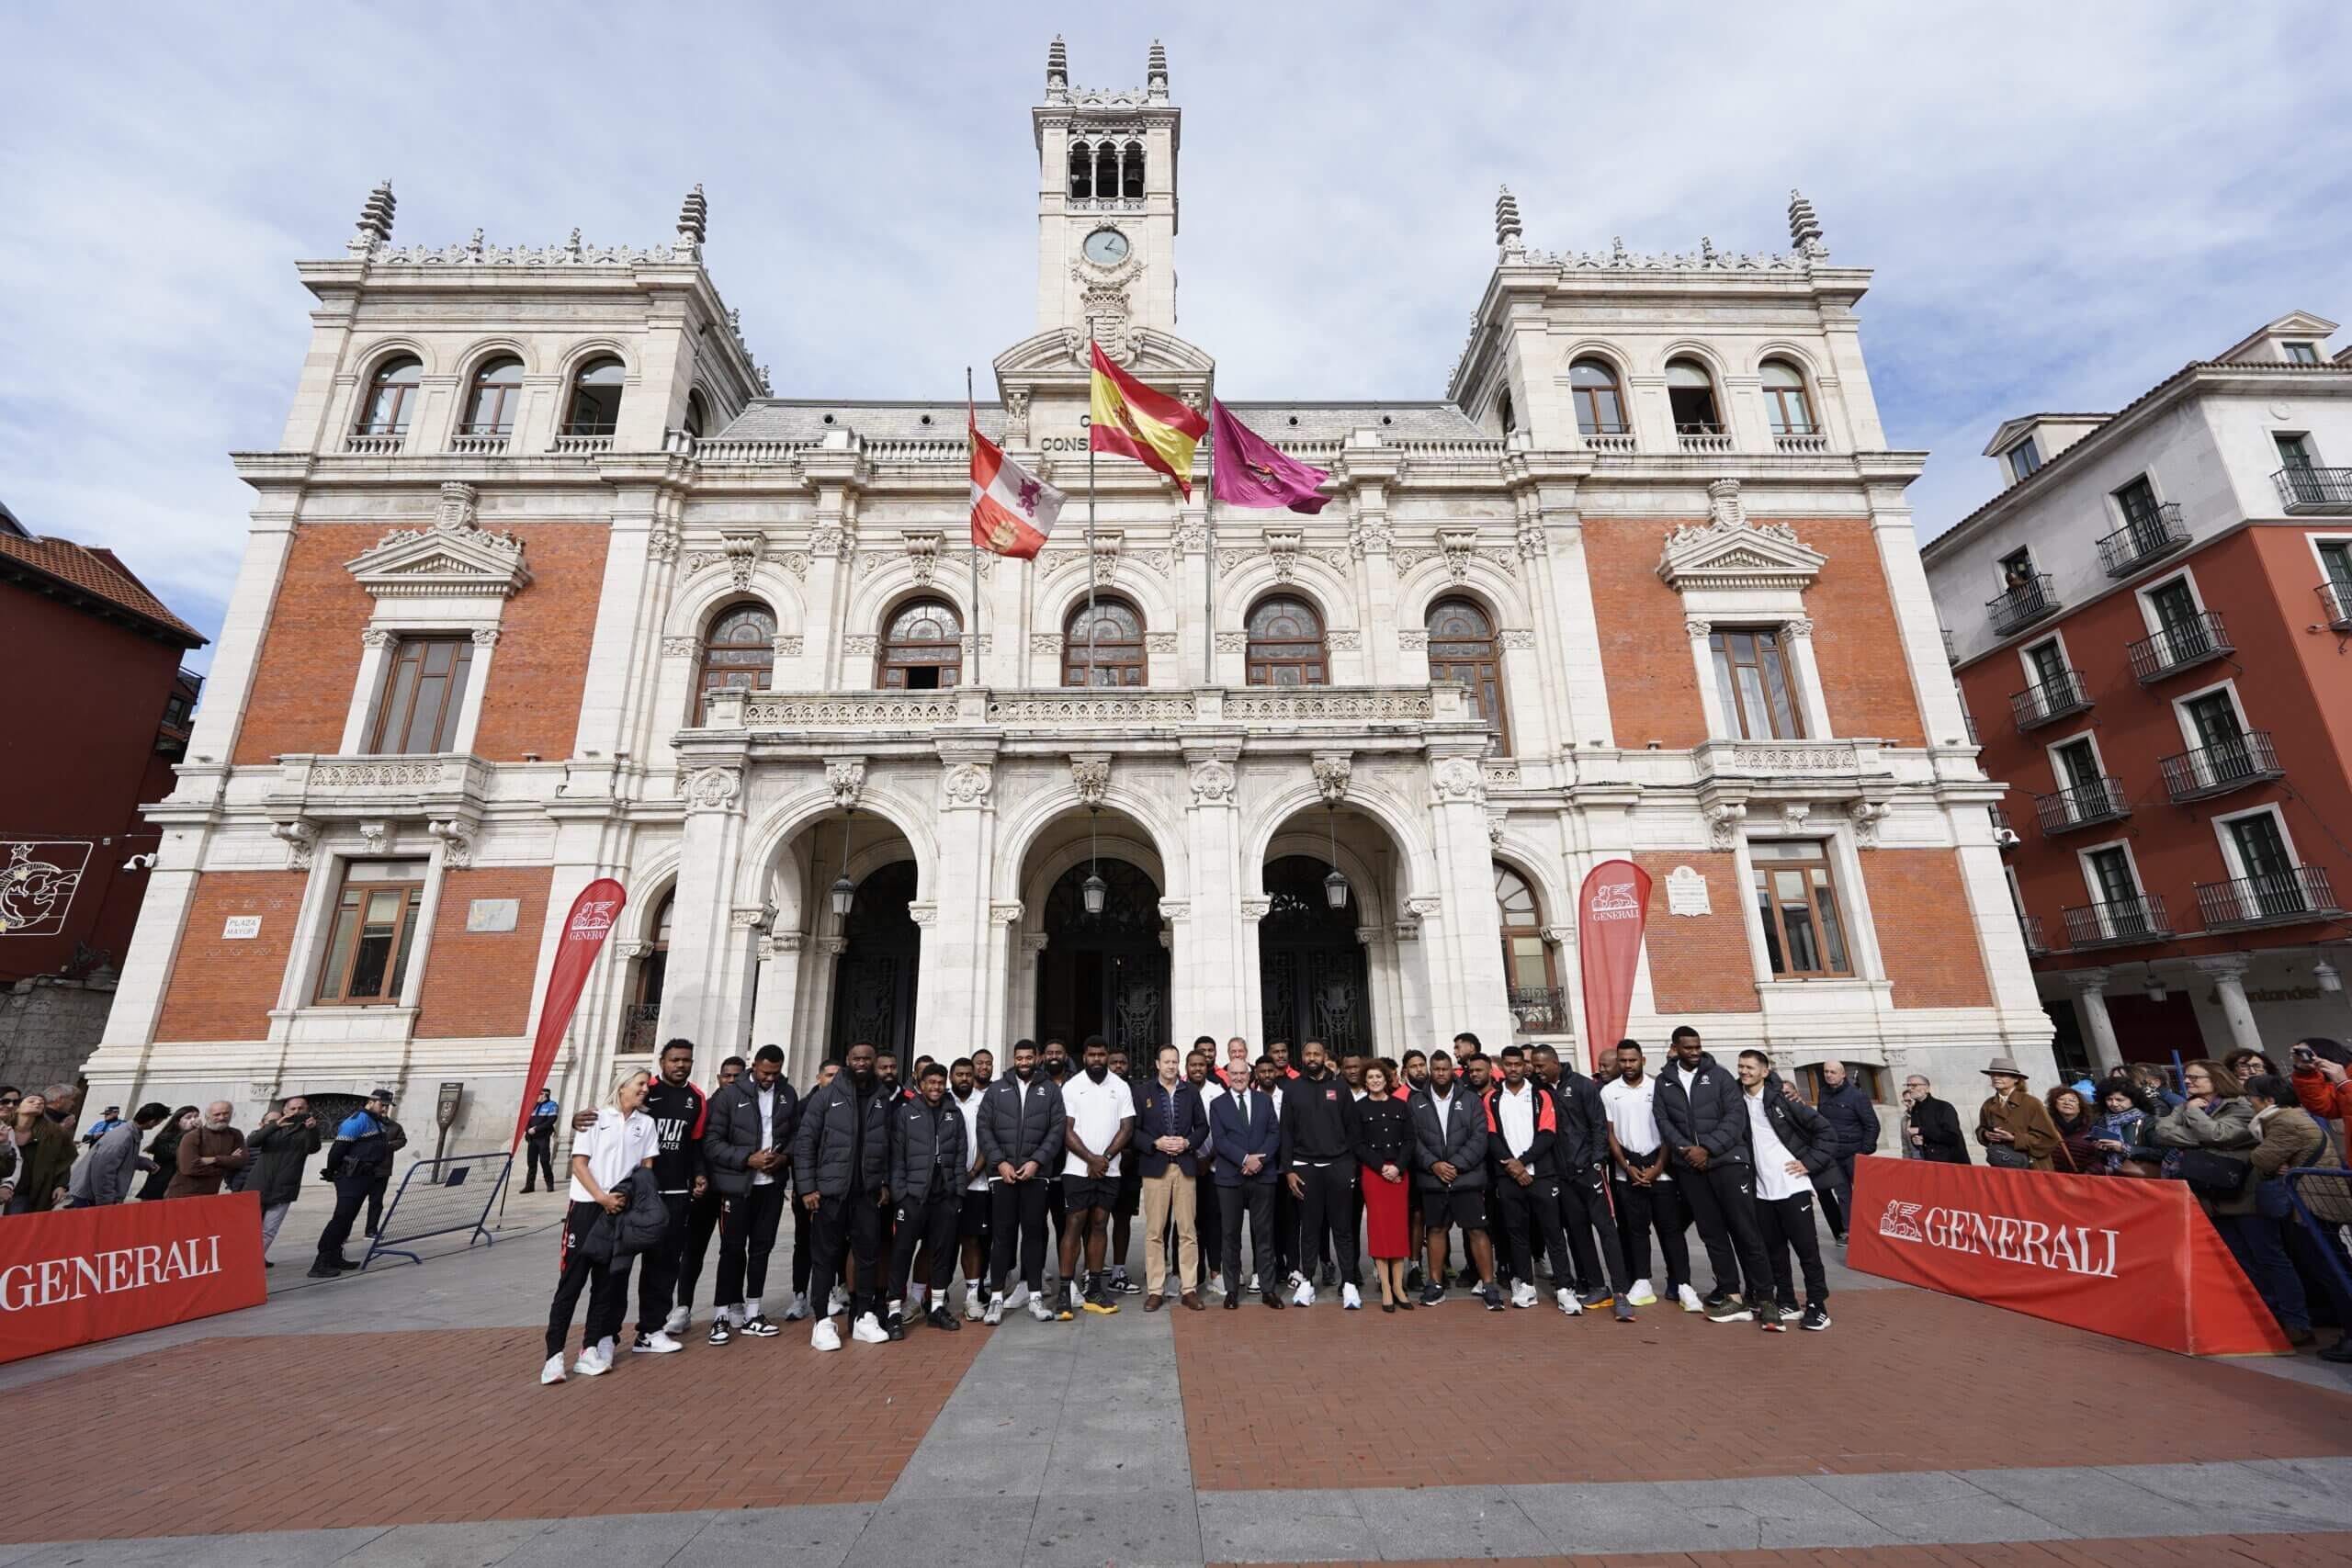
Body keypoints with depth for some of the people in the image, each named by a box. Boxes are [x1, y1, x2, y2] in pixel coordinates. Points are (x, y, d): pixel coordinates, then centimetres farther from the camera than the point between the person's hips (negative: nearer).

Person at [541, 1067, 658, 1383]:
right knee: (572, 1281, -3)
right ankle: (554, 1355, 3)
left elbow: (647, 1167, 9)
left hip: (623, 1210, 4)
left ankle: (590, 1350, 14)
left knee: (607, 1283, 6)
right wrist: (602, 1198, -12)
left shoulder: (646, 1123, 9)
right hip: (587, 1207, -4)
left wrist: (628, 1196, -7)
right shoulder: (595, 1117, -1)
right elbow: (579, 1162, -4)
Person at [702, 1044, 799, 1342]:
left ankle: (751, 1314, 22)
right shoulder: (730, 1095, -8)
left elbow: (797, 1135, 8)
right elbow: (712, 1142, -10)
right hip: (737, 1184, -4)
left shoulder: (788, 1095, 3)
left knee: (762, 1248, 11)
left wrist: (785, 1157, -11)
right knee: (733, 1249, 3)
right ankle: (722, 1316, 16)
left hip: (772, 1184, 4)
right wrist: (747, 1159, -18)